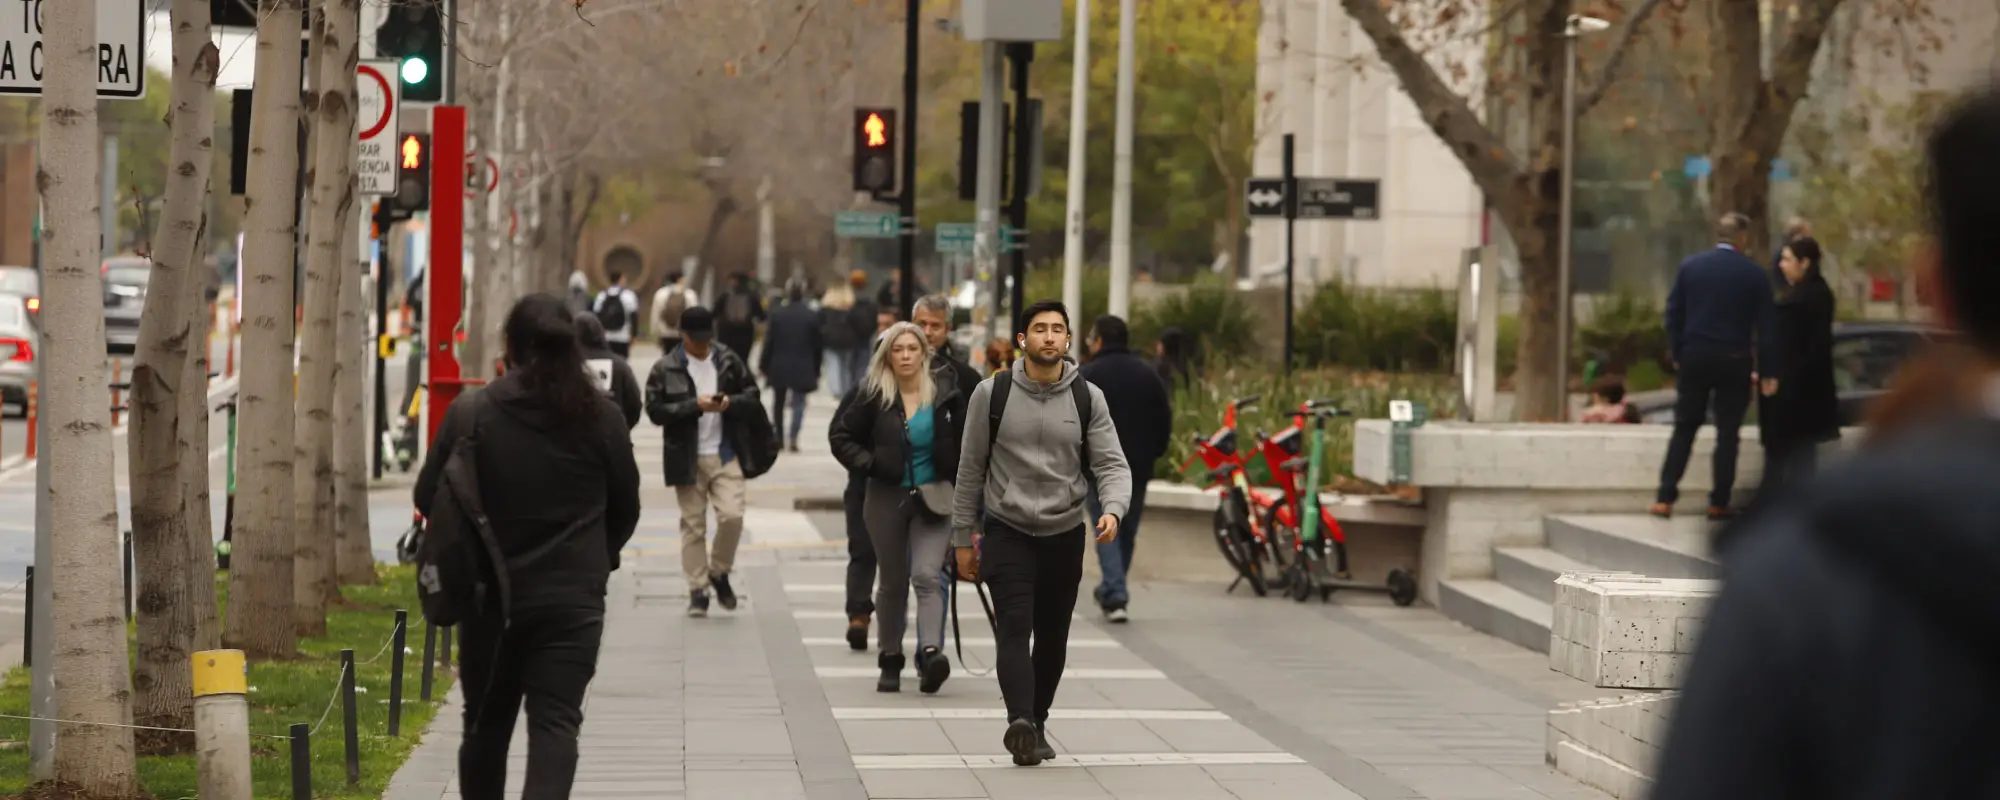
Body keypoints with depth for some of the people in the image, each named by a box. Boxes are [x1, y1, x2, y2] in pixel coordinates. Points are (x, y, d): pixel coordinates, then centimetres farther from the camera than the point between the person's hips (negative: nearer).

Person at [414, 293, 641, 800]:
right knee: (555, 721, -4)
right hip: (573, 600, 0)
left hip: (488, 596, 1)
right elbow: (626, 508, 6)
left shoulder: (469, 414, -8)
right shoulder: (601, 419, -4)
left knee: (486, 722, 15)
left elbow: (428, 497, -1)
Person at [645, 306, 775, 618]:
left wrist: (731, 403, -12)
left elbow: (752, 397, 9)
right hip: (687, 458, -1)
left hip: (726, 454, 1)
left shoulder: (729, 361, 5)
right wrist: (695, 406, -19)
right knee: (693, 524, 3)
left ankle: (719, 572, 16)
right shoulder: (665, 369, -2)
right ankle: (697, 590, 11)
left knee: (732, 515, -9)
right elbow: (655, 410, -10)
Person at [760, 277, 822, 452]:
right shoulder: (812, 316, -5)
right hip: (802, 369, -1)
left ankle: (779, 437, 21)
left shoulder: (777, 314, -6)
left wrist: (764, 365, 5)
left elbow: (769, 342, -4)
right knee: (798, 403, 1)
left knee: (778, 403, 15)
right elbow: (817, 345, 0)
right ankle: (793, 436, -15)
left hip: (779, 367, 1)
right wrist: (816, 369, 9)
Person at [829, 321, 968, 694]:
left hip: (933, 498, -1)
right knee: (892, 583, 9)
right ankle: (890, 661, 20)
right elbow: (841, 436, 5)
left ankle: (931, 652, -30)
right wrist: (870, 465, -8)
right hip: (887, 499, 1)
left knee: (927, 576, -17)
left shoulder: (945, 393, -2)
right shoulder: (874, 396, -3)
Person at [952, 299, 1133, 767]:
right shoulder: (992, 394, -2)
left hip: (1065, 536, 2)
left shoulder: (1088, 398, 1)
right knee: (1014, 630, -18)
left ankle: (1037, 724, 26)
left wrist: (1113, 510, -25)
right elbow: (971, 469, 4)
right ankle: (1020, 723, -31)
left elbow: (1111, 464, -4)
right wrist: (964, 538, 6)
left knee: (1052, 639, 10)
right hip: (1007, 534, -2)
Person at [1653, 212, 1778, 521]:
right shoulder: (1755, 275, -4)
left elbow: (1673, 313, 2)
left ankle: (1664, 498, 4)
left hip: (1695, 357, 2)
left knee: (1684, 428, 10)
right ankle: (1719, 504, 4)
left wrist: (1677, 353, 11)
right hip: (1734, 360, -2)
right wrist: (1768, 371, 2)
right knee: (1728, 432, 5)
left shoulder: (1690, 266, 0)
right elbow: (1764, 325, -3)